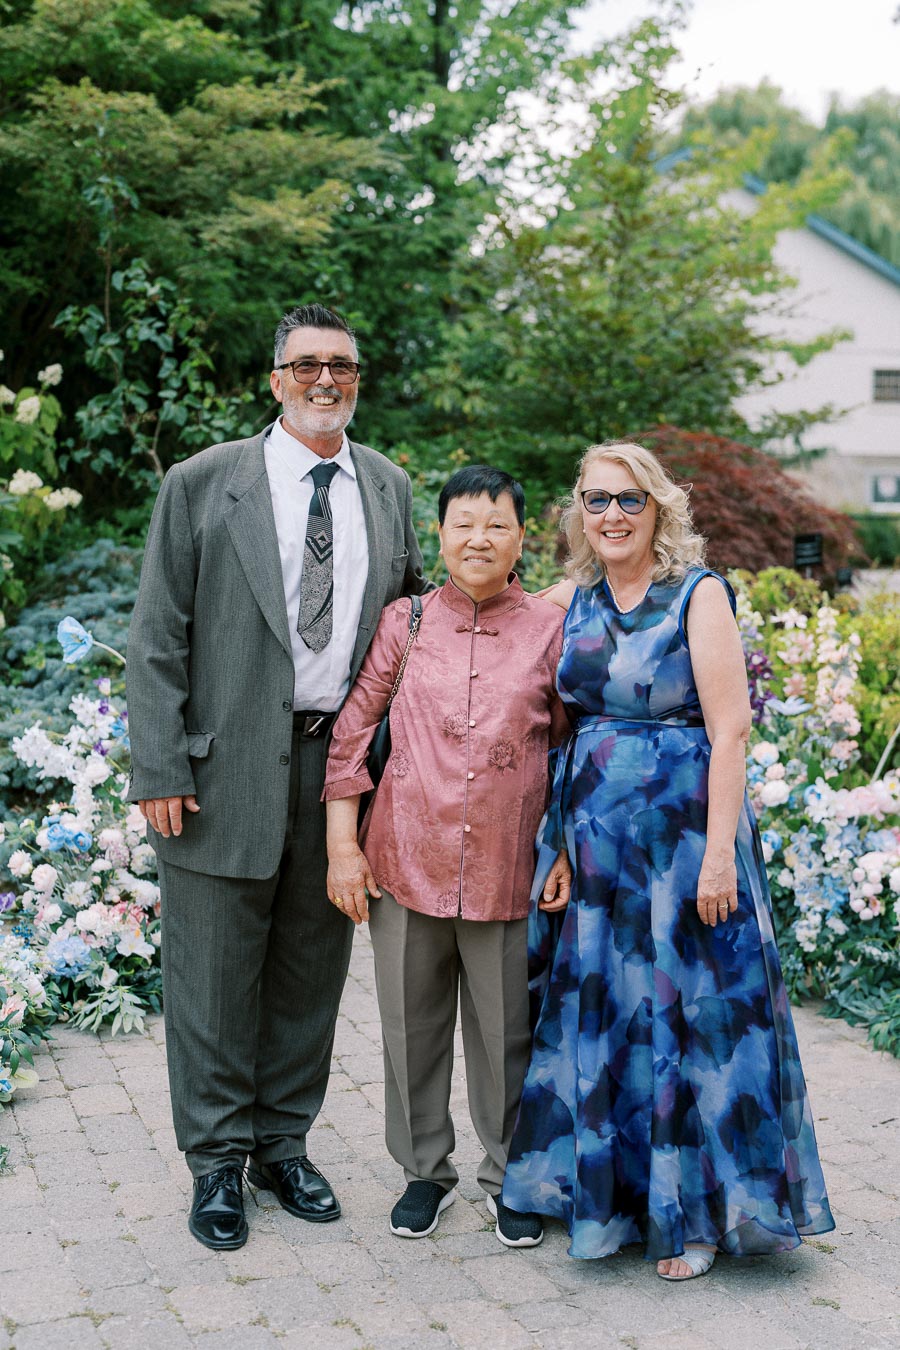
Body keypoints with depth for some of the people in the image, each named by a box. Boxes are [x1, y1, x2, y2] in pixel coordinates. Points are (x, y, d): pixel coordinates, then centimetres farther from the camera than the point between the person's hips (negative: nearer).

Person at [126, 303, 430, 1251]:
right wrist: (158, 769, -11)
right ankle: (217, 1162, 21)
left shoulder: (389, 488, 10)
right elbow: (157, 636, -4)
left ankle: (283, 1144, 30)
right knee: (216, 974, 4)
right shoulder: (203, 485, -2)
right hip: (228, 768, -3)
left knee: (312, 969, 13)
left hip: (343, 762, 4)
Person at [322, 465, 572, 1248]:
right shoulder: (403, 624, 1)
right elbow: (350, 731, 4)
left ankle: (510, 1176, 29)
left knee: (508, 1034, 9)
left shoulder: (551, 633, 0)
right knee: (412, 1027, 12)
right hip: (407, 860, 1)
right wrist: (342, 844, -1)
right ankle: (426, 1169, 31)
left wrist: (568, 852, 0)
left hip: (508, 873, -1)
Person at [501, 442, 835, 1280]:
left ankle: (693, 1212, 16)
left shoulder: (699, 594, -8)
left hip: (679, 826, -5)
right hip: (590, 833, 5)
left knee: (681, 1010, 1)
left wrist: (719, 852, -18)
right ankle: (603, 1188, 28)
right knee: (594, 1007, 11)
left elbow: (729, 730, -13)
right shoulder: (570, 601, 8)